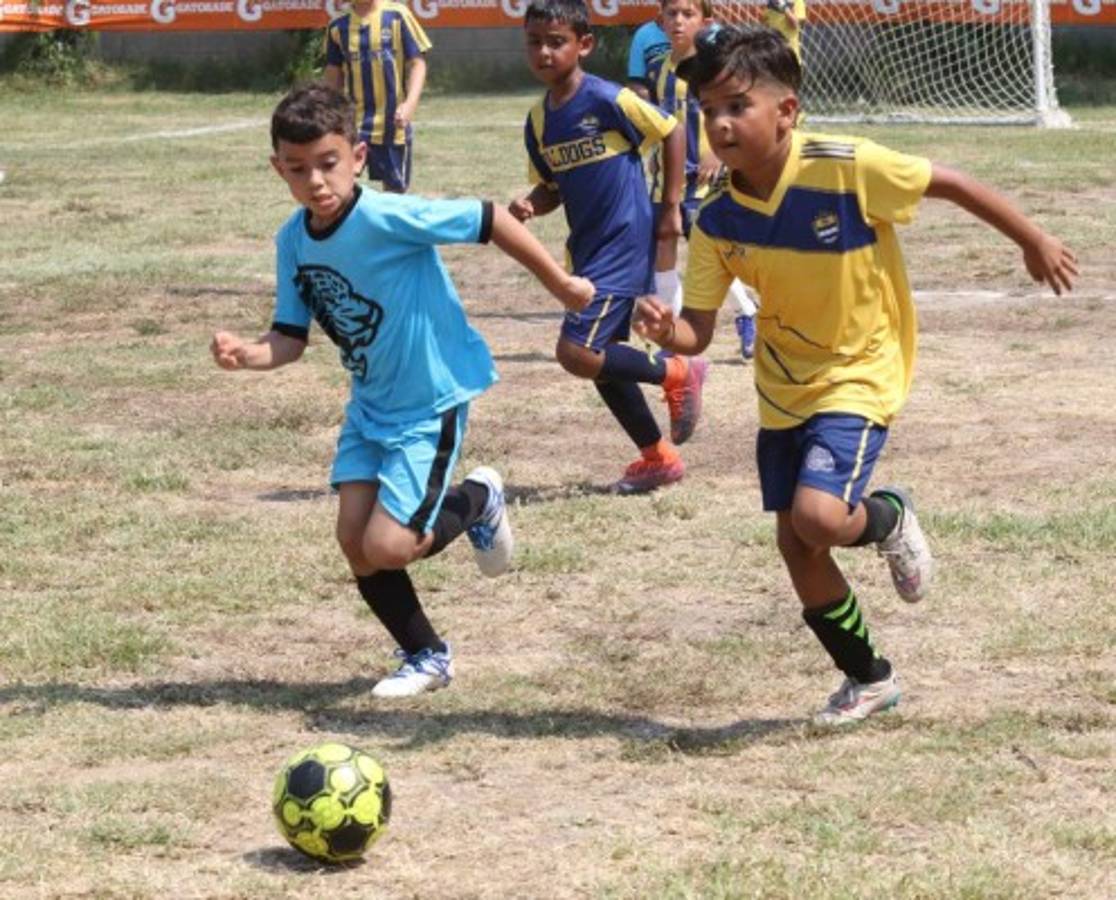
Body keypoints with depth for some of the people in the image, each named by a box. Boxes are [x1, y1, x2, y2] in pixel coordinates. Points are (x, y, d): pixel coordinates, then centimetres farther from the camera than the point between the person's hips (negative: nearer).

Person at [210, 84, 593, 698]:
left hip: (431, 401, -7)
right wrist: (245, 355, -23)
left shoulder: (388, 217, -26)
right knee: (355, 542, 1)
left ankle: (476, 502, 17)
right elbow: (290, 338, 0)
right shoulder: (293, 241, -4)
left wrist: (560, 284, -12)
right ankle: (427, 658, 23)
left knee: (386, 547, -13)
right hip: (370, 402, 7)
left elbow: (489, 221, -21)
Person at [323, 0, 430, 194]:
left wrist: (410, 103, -20)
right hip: (351, 122, 1)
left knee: (395, 188, 10)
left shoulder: (397, 16, -6)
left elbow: (417, 62, -5)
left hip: (392, 123, -1)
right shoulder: (338, 26, 3)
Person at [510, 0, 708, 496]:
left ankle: (676, 373, 5)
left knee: (577, 352, -17)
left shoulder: (607, 100, -15)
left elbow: (671, 131, -6)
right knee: (604, 358, 13)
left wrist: (671, 207, -4)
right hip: (587, 250, 8)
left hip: (625, 244, -8)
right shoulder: (538, 120, 6)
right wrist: (528, 205, -8)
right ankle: (658, 457, 28)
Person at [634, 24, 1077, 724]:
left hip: (859, 375, -5)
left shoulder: (847, 168, -24)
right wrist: (667, 331, -31)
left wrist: (1034, 241, -1)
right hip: (782, 388, 5)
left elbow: (950, 184, -12)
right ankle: (870, 679, 29)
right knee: (796, 545, 8)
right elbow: (698, 331, -7)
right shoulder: (718, 222, -11)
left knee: (818, 517, -25)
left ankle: (888, 517, 13)